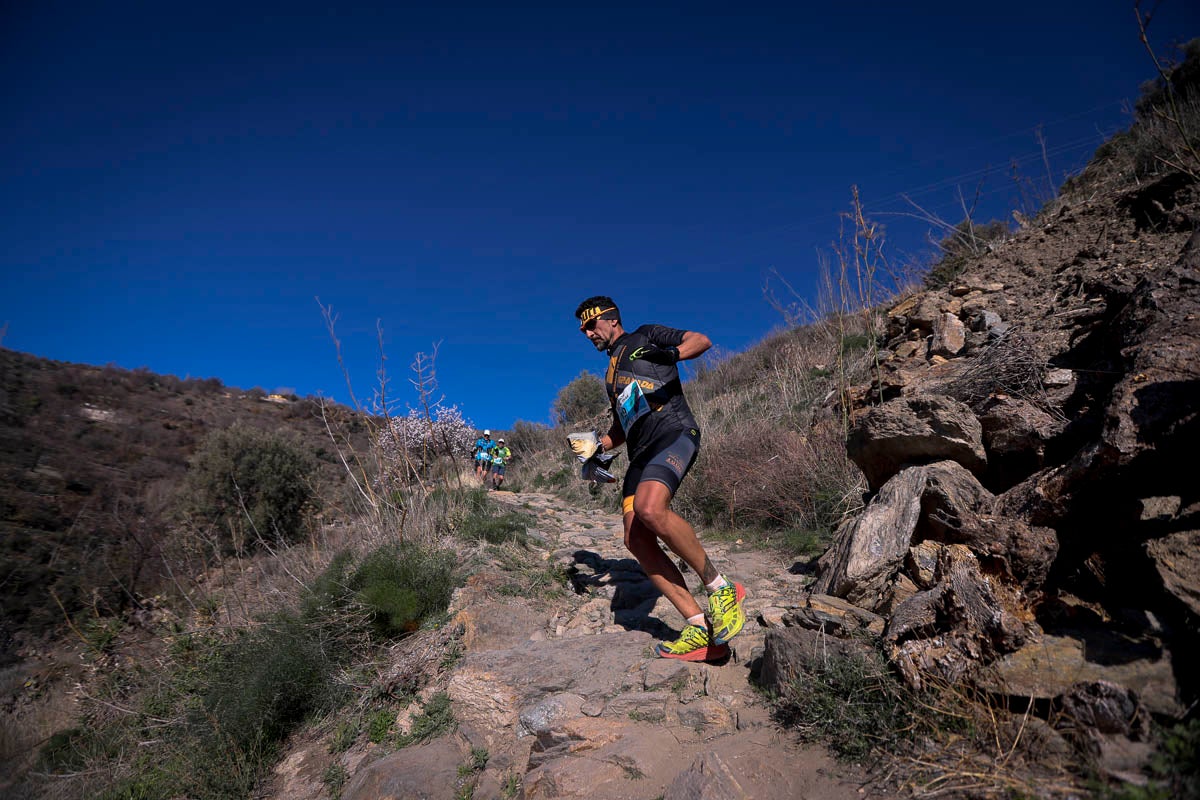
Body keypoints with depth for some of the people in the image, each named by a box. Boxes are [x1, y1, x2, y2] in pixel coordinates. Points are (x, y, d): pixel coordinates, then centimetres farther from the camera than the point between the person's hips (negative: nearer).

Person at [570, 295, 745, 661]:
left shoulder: (645, 337, 14)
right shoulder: (611, 376, 33)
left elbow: (701, 340, 4)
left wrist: (672, 353, -16)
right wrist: (597, 445, 17)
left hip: (673, 432, -7)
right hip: (641, 453, 8)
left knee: (650, 509, -34)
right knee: (636, 540, -12)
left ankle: (720, 588, -16)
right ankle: (701, 628, -9)